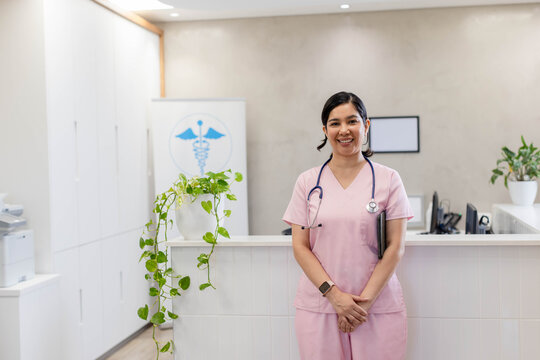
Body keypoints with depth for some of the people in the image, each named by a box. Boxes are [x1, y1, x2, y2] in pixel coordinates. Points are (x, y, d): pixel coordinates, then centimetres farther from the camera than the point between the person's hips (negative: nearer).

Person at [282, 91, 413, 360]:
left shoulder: (388, 180, 2)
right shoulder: (308, 182, 5)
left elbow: (395, 247, -2)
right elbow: (300, 247, 1)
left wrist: (366, 299, -9)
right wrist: (334, 294, -10)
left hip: (378, 305, -1)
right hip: (318, 306, 1)